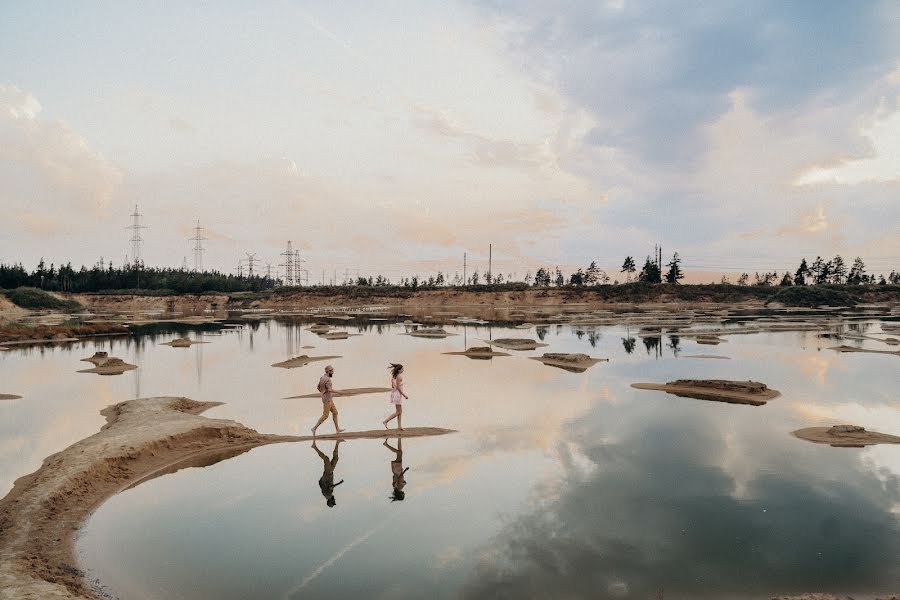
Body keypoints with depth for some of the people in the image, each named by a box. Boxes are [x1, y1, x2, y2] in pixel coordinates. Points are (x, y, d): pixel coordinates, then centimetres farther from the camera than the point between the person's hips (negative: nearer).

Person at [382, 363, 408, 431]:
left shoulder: (394, 376, 8)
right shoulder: (399, 377, -18)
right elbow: (398, 387, -22)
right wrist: (404, 395, -17)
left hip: (394, 394, 9)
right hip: (398, 394, -9)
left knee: (400, 411, 14)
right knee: (398, 412, -1)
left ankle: (399, 426, 16)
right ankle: (386, 421, -2)